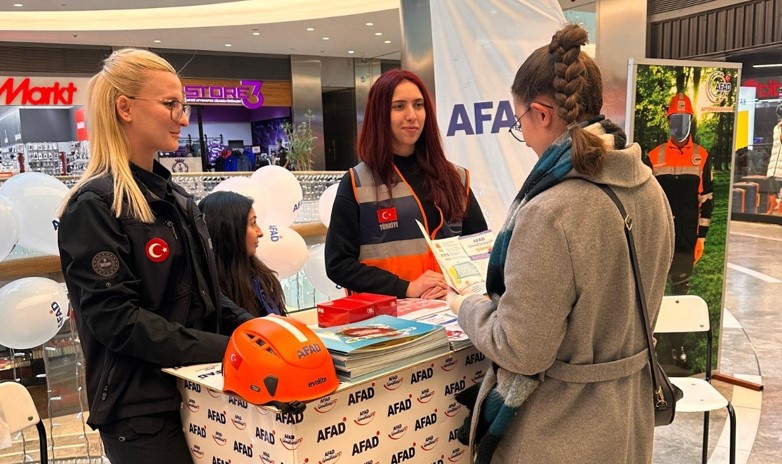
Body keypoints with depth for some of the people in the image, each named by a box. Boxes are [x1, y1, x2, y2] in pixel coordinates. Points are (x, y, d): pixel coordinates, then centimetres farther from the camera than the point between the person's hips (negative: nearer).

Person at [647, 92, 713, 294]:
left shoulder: (702, 156, 1)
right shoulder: (655, 156, 2)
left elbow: (707, 200, 2)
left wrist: (702, 237, -1)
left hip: (687, 238, 0)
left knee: (681, 289, 8)